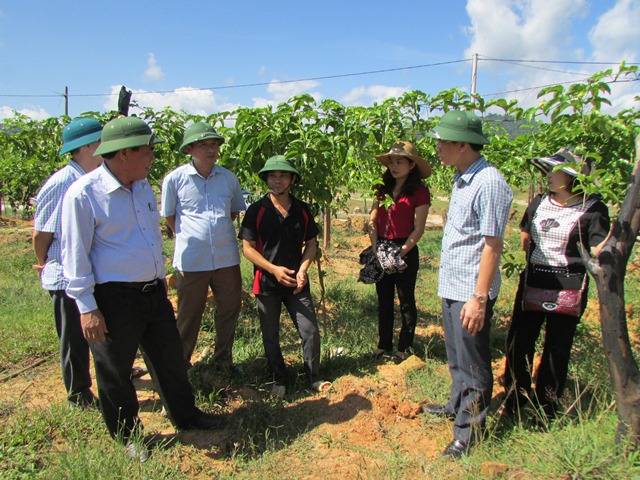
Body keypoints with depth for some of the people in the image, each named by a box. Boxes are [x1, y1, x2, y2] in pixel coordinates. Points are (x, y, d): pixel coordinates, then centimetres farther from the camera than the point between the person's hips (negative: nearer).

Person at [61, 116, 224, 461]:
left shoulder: (143, 186, 8)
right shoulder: (83, 194, -15)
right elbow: (74, 254, -13)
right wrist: (87, 307, -14)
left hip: (153, 291, 7)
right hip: (114, 299, -7)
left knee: (170, 358, 19)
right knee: (115, 371, 11)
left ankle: (185, 416, 39)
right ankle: (127, 435, 32)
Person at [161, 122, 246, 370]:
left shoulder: (229, 178, 2)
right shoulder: (175, 178, -6)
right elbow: (168, 216, 7)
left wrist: (220, 232, 10)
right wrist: (189, 238, 5)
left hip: (227, 257, 3)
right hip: (191, 259, -3)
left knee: (230, 308, 14)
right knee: (189, 313, 10)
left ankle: (223, 358, 34)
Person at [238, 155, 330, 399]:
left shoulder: (302, 210, 2)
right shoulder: (256, 210, -8)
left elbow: (310, 243, 8)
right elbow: (248, 248, -8)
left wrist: (303, 270, -9)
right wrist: (274, 269, -18)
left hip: (297, 283, 2)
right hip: (267, 283, -2)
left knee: (311, 331, 2)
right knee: (271, 337, 10)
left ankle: (313, 378, 24)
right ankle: (280, 380, 31)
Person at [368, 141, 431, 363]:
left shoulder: (419, 191, -9)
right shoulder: (383, 189, 8)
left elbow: (418, 230, -12)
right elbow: (372, 221, 5)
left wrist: (400, 253, -15)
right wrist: (376, 249, -6)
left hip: (405, 251, -6)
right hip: (381, 250, 6)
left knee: (406, 301, 8)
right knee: (384, 300, 15)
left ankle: (405, 347, 23)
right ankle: (384, 343, 30)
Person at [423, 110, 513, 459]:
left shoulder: (489, 182, -20)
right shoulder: (461, 178, 11)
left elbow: (492, 245, -22)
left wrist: (479, 298, -22)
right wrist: (450, 284, 17)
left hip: (470, 291, -9)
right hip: (451, 286, 10)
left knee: (473, 364, 5)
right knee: (456, 358, 24)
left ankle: (469, 431, 20)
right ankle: (457, 406, 43)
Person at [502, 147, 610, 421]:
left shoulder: (593, 209, -9)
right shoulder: (539, 203, 6)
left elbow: (598, 255, -12)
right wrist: (535, 263, 13)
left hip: (568, 286, -5)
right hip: (532, 282, 5)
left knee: (557, 347, 8)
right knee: (518, 341, 9)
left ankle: (546, 408, 25)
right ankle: (515, 399, 29)